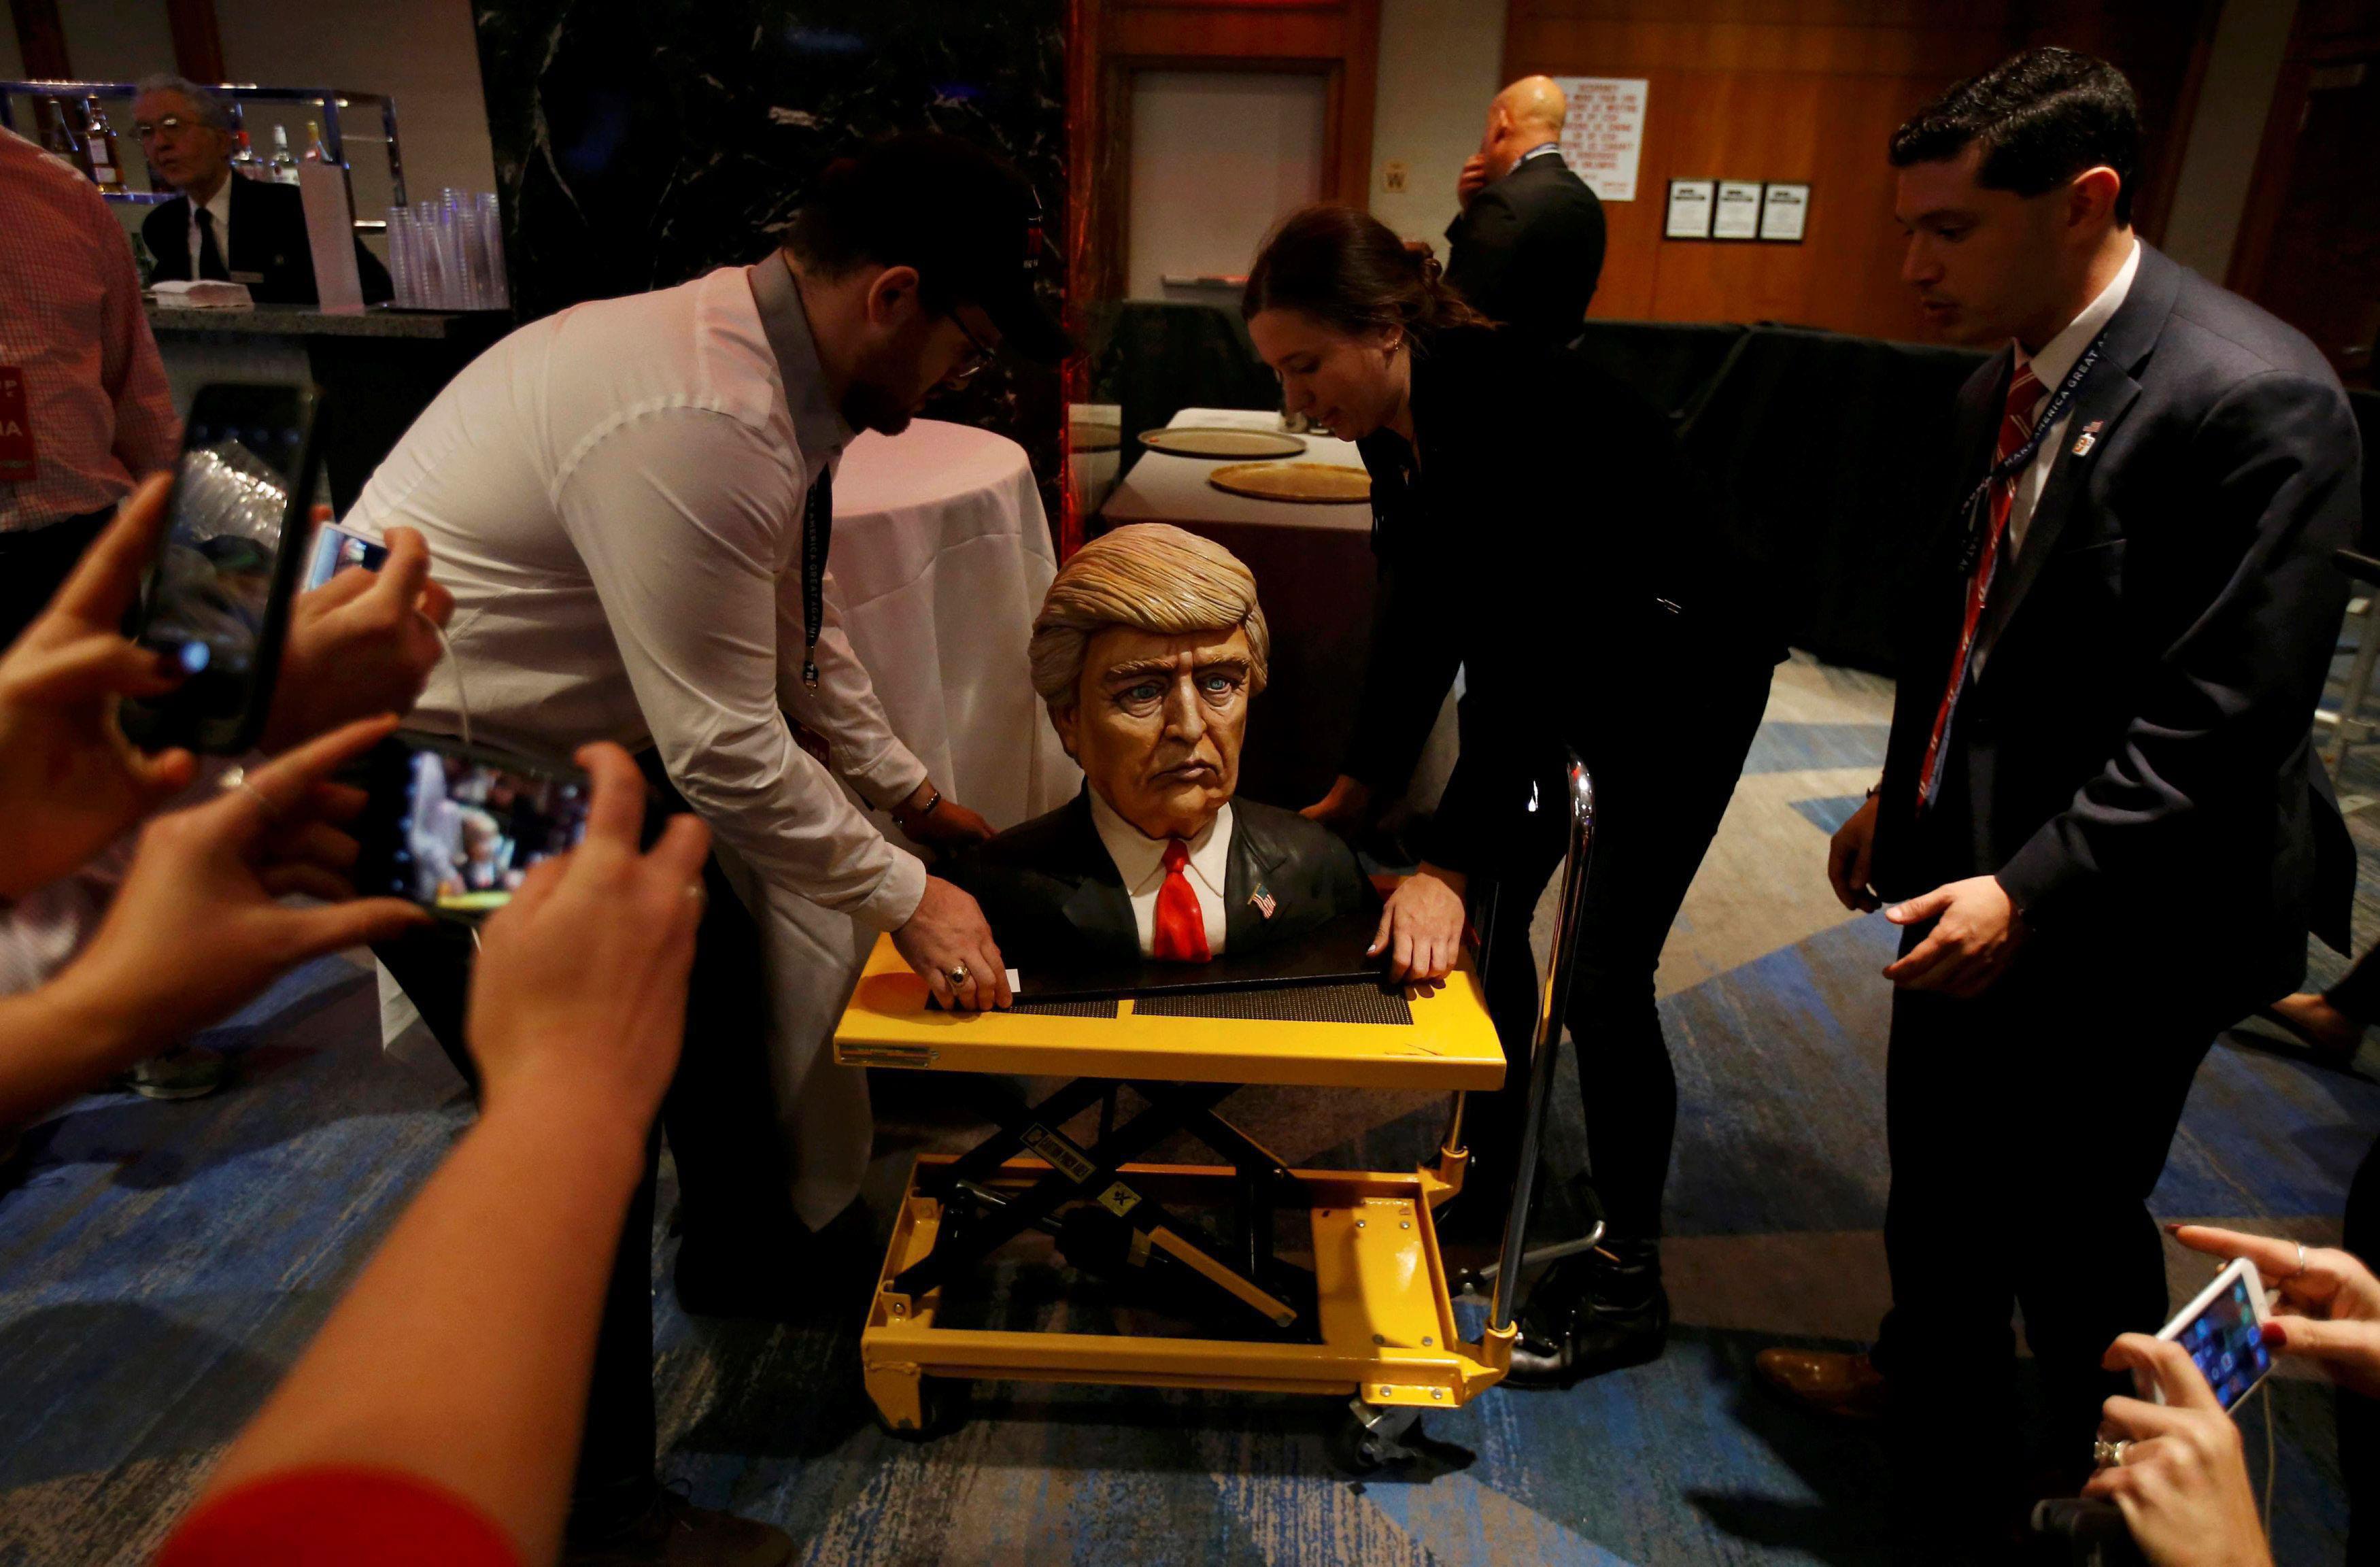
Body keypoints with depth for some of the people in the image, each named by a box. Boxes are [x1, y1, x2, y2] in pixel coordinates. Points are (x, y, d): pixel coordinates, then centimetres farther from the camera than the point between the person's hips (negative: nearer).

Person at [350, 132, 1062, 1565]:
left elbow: (802, 632, 11)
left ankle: (745, 1256, 45)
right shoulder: (697, 427, -33)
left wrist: (912, 794, 14)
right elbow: (727, 755, -28)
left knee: (715, 973, 18)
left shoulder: (764, 363, -1)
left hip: (560, 741, 10)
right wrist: (906, 896, -14)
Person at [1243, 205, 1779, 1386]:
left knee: (1603, 978, -6)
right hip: (1558, 666, 9)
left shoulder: (1509, 410, -32)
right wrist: (1362, 783, 3)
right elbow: (1420, 611, 2)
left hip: (1676, 678, -8)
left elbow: (1518, 660, -34)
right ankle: (1487, 1186, 30)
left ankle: (1627, 1284, 14)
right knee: (1486, 920, 10)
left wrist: (1448, 861, -35)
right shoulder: (1398, 416, -6)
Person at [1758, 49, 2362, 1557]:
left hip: (2105, 916, -7)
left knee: (2071, 1209, 12)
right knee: (1935, 1156, 23)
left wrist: (2036, 889, -23)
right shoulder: (2009, 376, 3)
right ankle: (1933, 1366, 51)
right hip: (1968, 860, 8)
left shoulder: (2255, 398, -22)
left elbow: (2222, 723, -23)